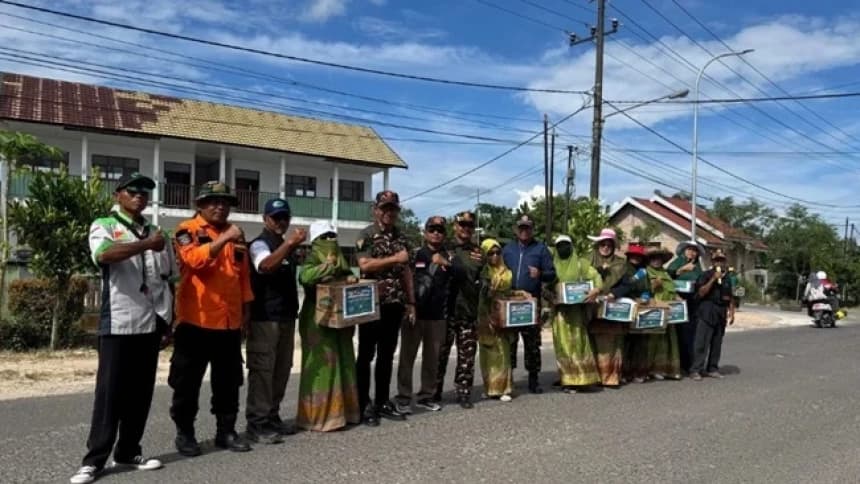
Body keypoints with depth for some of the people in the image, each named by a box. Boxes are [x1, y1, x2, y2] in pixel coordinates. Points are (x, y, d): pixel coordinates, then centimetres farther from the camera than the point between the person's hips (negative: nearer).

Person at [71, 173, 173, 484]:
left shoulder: (155, 232, 16)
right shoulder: (104, 225, 2)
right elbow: (103, 254, -22)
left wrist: (168, 316, 14)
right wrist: (146, 245, -21)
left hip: (151, 322, 5)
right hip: (118, 323, -5)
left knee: (141, 391, 8)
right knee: (110, 391, -3)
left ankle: (128, 451, 19)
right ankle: (94, 459, 5)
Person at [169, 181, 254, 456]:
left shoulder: (236, 234, 15)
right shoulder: (188, 230, -4)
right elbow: (194, 259, -24)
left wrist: (246, 307, 14)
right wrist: (223, 239, -31)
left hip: (230, 322, 6)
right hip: (196, 320, -5)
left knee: (228, 381, 12)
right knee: (188, 381, 5)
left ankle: (226, 431, 23)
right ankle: (184, 433, 19)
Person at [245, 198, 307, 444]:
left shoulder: (286, 245, 17)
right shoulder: (259, 244, -9)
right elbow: (266, 266, -32)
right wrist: (289, 243, -42)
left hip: (286, 315, 9)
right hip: (265, 317, -9)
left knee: (282, 369, 13)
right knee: (262, 369, -6)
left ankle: (272, 416, 23)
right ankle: (257, 423, 0)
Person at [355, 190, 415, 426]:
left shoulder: (401, 237, 13)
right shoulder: (366, 235, -5)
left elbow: (406, 271, 15)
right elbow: (365, 265, -18)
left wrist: (410, 302, 10)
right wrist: (394, 259, -18)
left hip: (394, 304, 6)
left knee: (387, 355, 11)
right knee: (366, 355, 1)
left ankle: (382, 402, 21)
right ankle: (363, 404, 9)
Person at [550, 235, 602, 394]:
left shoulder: (581, 263, 7)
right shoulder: (553, 265, 12)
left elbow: (595, 276, -3)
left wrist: (596, 290, -22)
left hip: (577, 308, -1)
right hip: (560, 310, 1)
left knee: (578, 342, -4)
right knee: (563, 344, 0)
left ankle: (580, 378, 2)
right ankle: (567, 379, 5)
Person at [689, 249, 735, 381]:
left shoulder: (726, 278, 18)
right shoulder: (706, 275, -1)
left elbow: (730, 297, 21)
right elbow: (701, 293, -12)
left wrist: (731, 312, 11)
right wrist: (713, 279, -15)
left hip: (721, 314, 6)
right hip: (707, 312, -6)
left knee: (717, 343, 8)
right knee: (702, 343, -9)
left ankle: (712, 369, 16)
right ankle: (695, 370, -9)